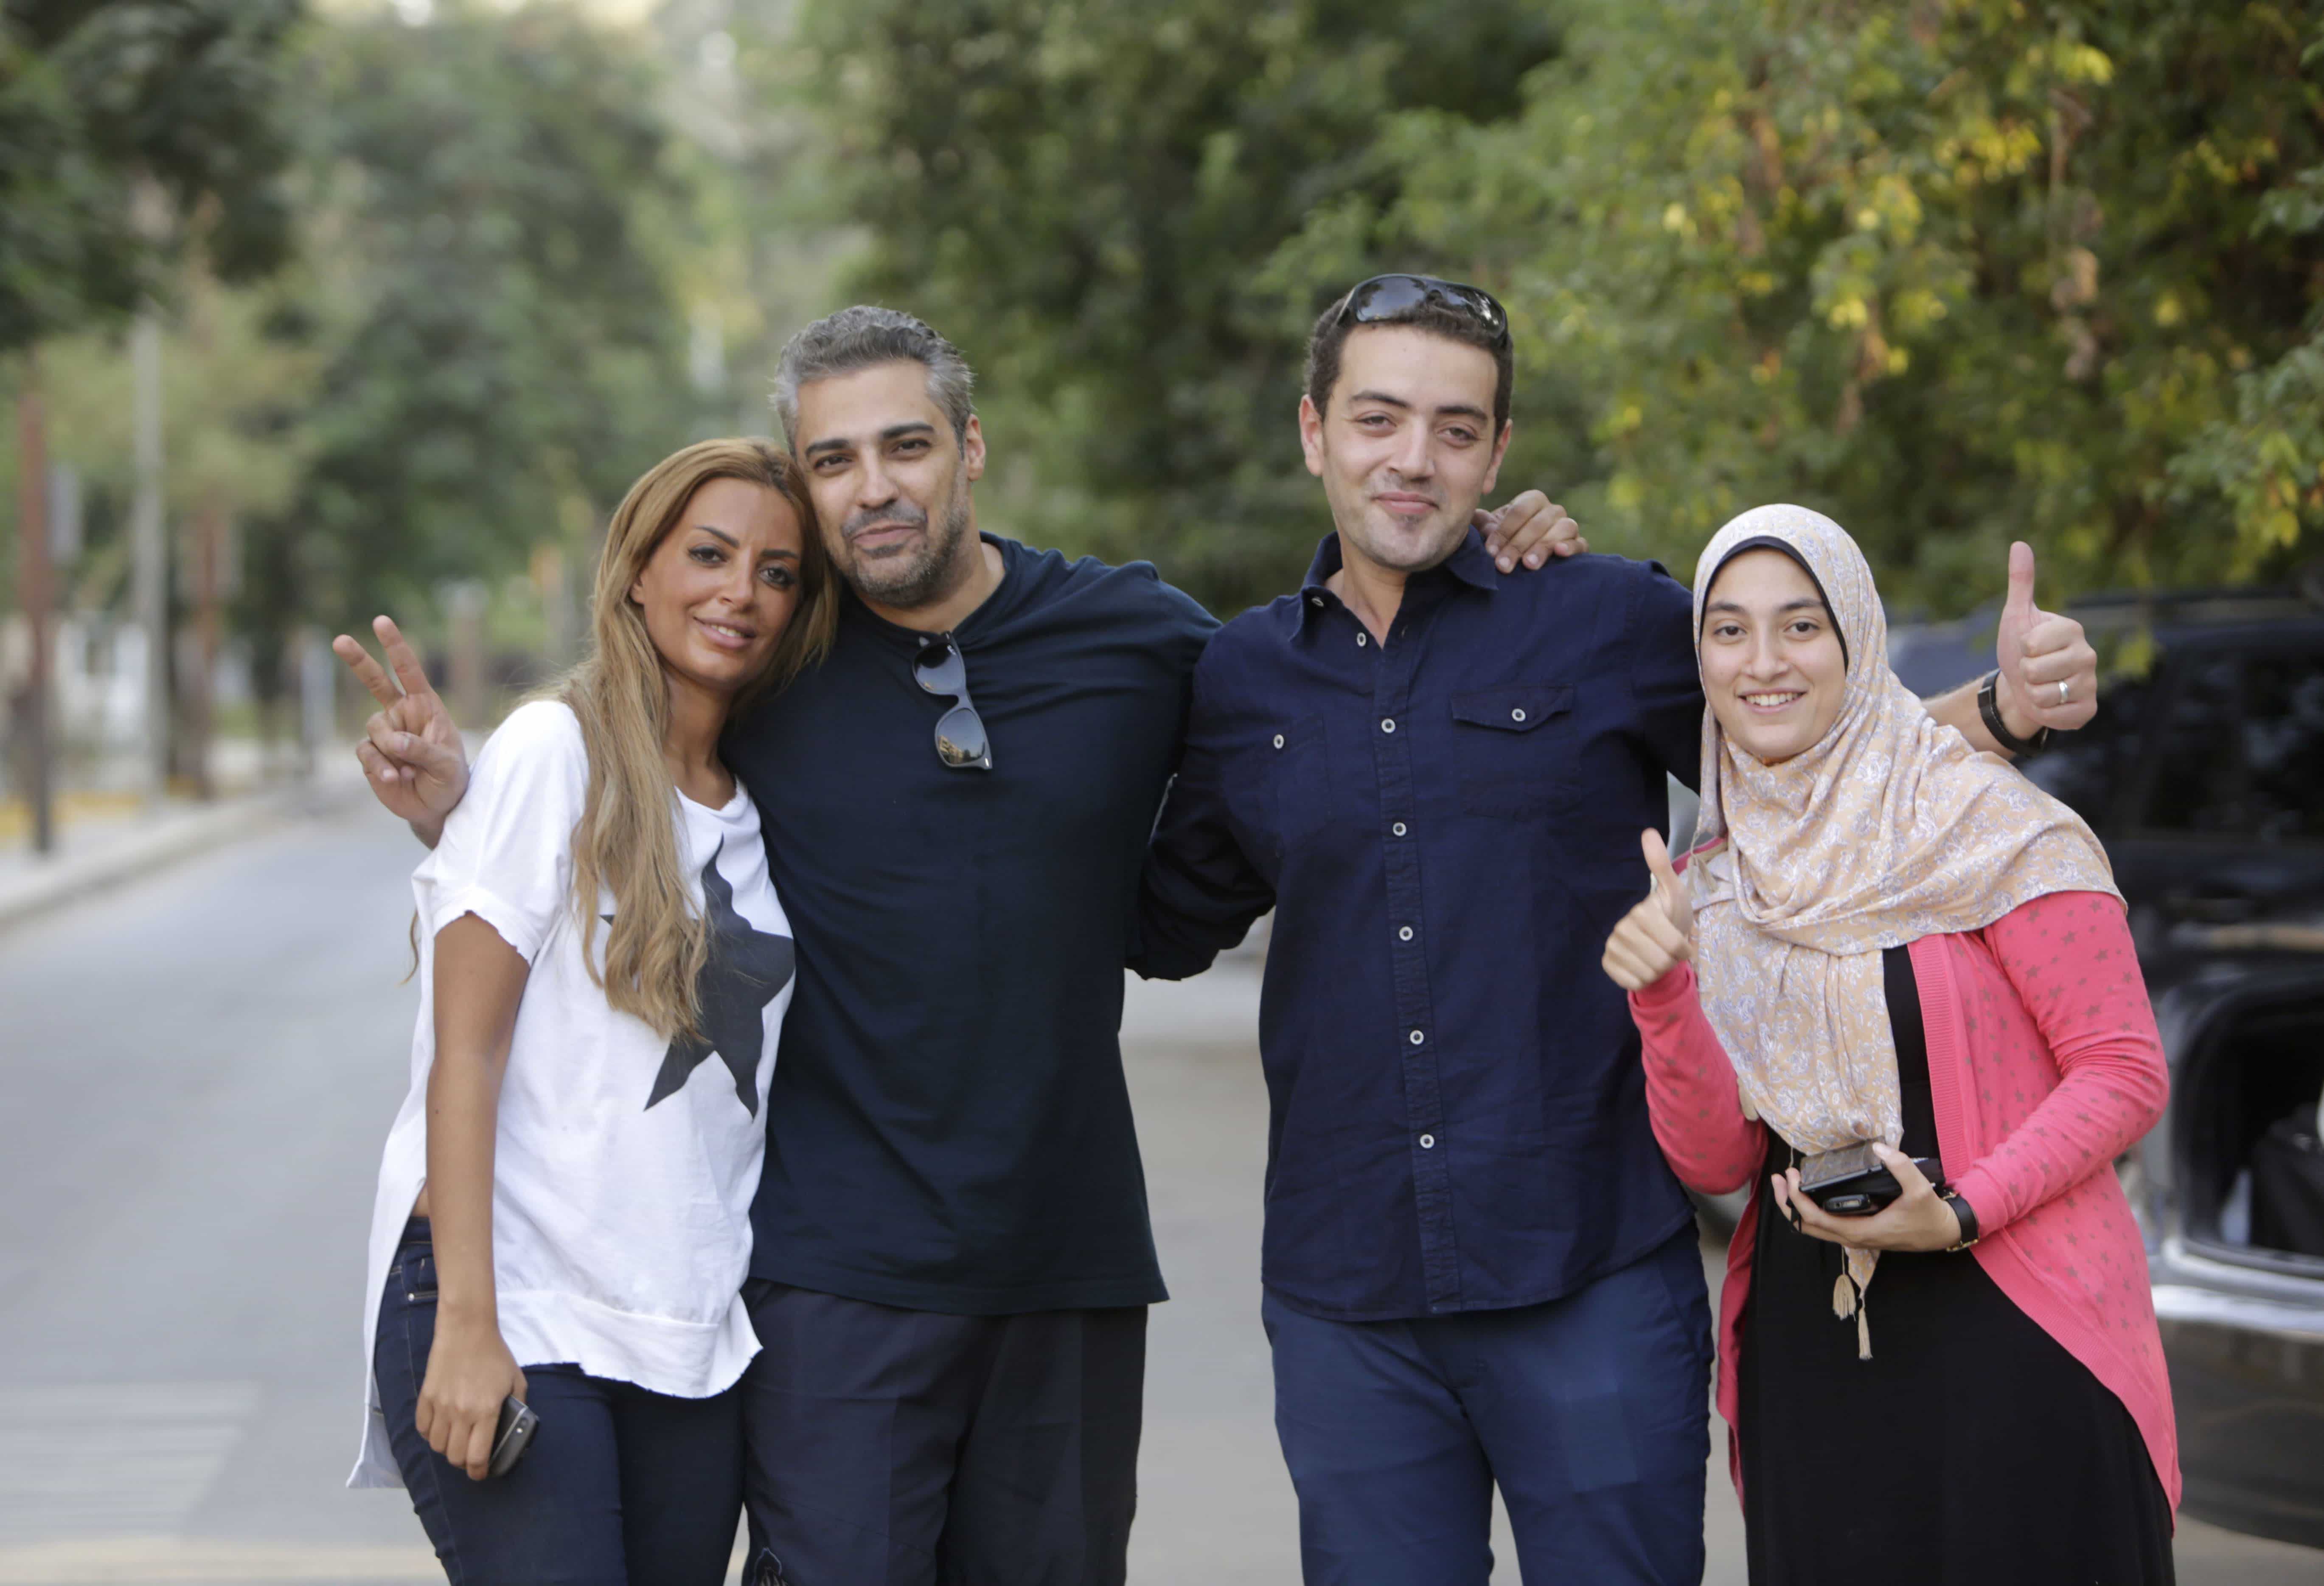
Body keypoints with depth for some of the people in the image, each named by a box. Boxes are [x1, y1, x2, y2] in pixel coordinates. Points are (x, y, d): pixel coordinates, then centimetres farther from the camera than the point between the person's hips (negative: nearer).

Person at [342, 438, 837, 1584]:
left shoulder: (757, 809, 13)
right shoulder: (554, 750, -5)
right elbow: (465, 1054, -10)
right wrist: (465, 1328, -16)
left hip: (693, 1342, 6)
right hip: (517, 1318, -6)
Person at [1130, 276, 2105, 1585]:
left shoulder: (1616, 626, 2)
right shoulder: (1242, 682, 10)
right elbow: (1166, 923, 22)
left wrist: (2002, 708, -5)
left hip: (1596, 1279, -2)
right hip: (1345, 1299, 2)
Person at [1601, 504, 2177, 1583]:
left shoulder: (1992, 832, -6)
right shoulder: (1712, 888, 10)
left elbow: (2125, 1070, -8)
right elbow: (1715, 1161, 4)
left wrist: (1963, 1213, -19)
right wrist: (1663, 998, -12)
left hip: (2020, 1344, -4)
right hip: (1808, 1362, 4)